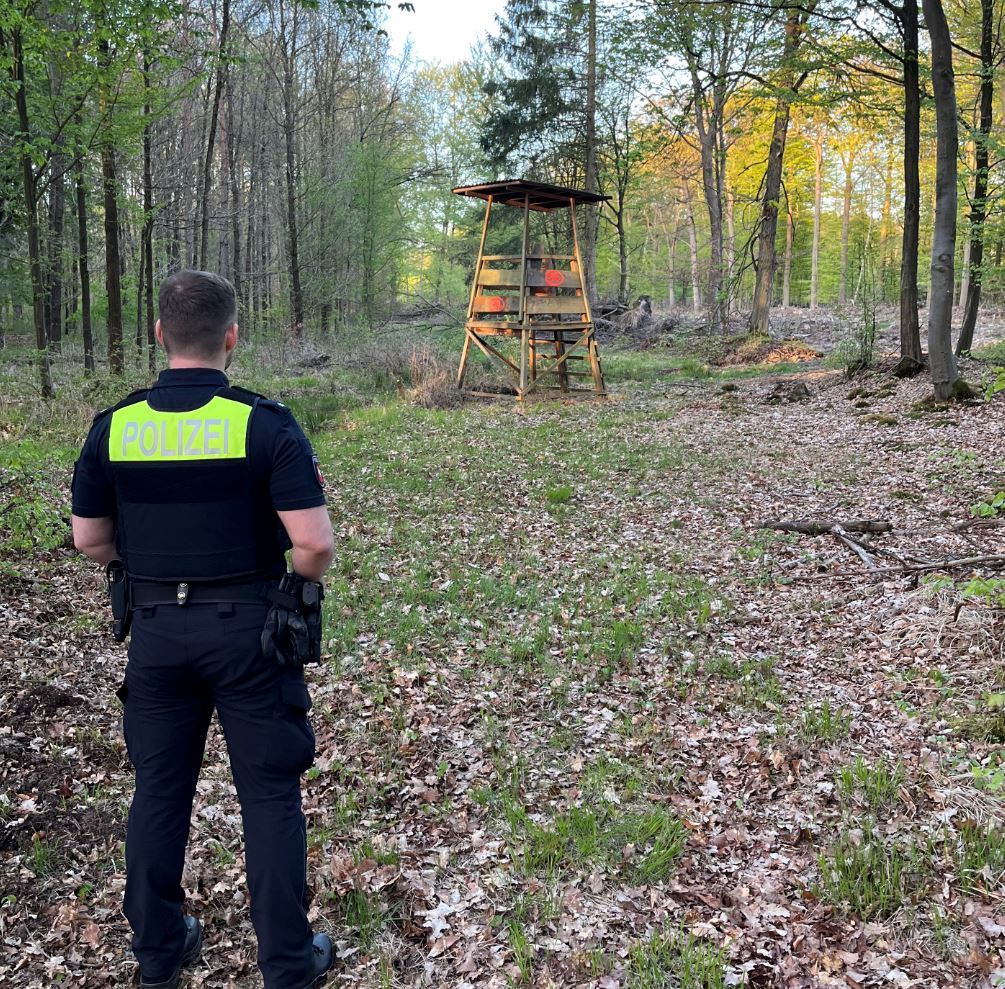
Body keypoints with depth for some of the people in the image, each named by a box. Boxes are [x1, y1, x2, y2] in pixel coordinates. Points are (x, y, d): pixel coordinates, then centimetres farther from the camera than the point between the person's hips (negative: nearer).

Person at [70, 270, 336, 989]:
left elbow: (90, 539, 4)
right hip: (249, 630, -3)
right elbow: (314, 542, -19)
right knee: (270, 793, 8)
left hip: (155, 628, 4)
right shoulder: (266, 424, -15)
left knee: (160, 789, 17)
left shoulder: (115, 426, -3)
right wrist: (304, 580, 1)